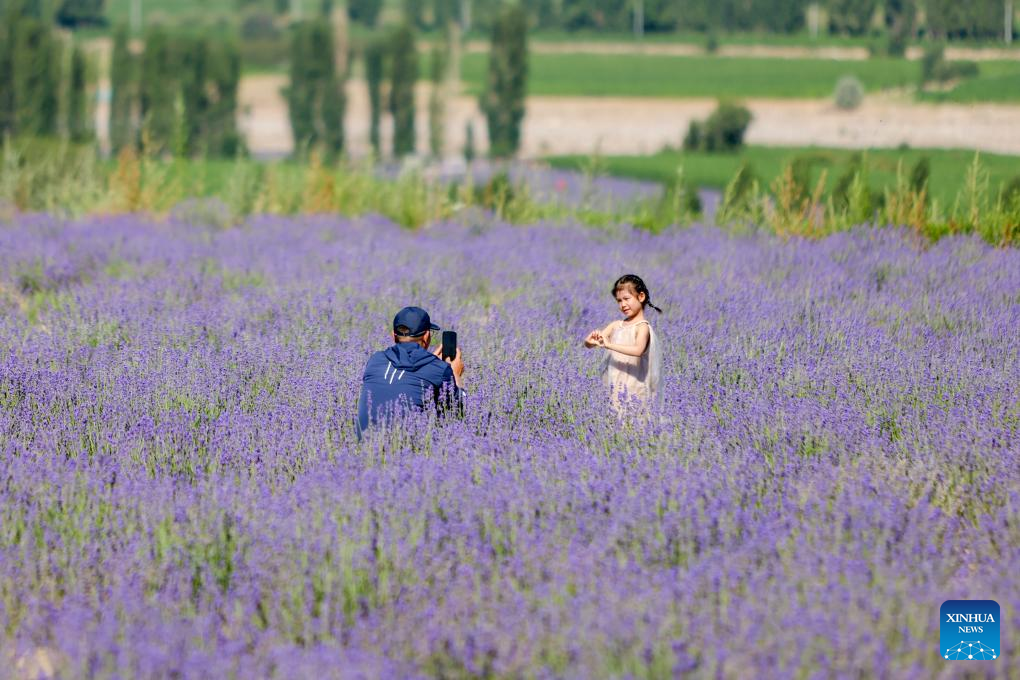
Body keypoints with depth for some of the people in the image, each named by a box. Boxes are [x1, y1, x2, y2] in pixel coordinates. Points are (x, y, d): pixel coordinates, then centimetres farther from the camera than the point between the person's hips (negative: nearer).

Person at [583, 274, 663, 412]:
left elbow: (638, 350, -27)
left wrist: (609, 345, -29)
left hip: (634, 389, -6)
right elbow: (588, 344, 10)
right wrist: (591, 341, -14)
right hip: (615, 388, 6)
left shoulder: (642, 327, -8)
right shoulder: (616, 325, 11)